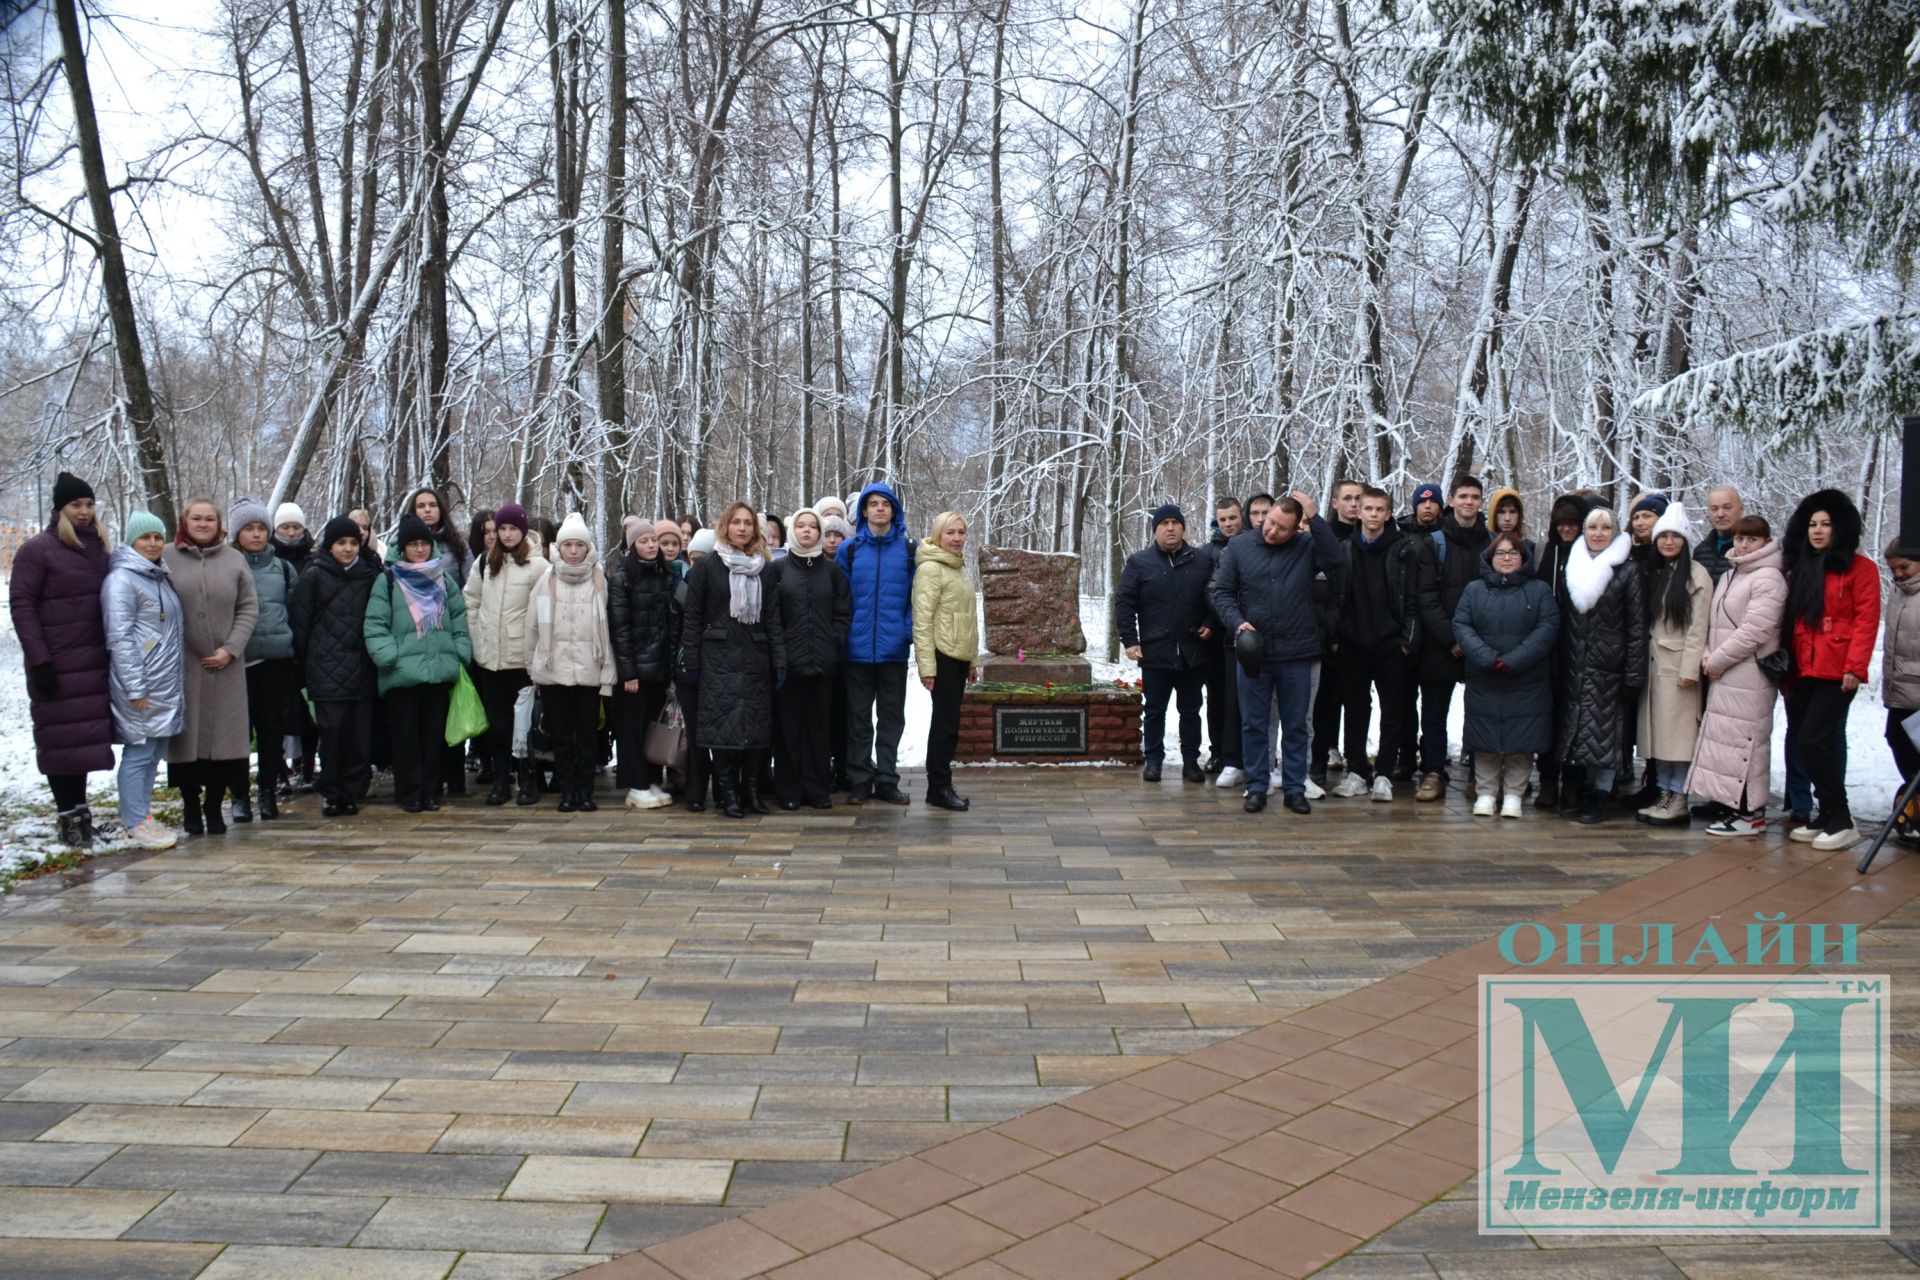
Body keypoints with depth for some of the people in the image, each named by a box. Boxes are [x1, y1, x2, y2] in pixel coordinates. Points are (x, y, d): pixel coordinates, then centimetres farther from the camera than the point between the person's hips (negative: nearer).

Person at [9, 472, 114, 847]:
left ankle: (79, 810, 16)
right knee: (60, 738, 0)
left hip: (94, 662, 5)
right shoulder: (37, 549, -4)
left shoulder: (97, 548, 13)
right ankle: (69, 815, 6)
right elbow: (21, 605, -8)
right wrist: (39, 661, -14)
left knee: (87, 736, 7)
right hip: (57, 665, -5)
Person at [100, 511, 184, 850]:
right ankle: (137, 823, 3)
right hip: (141, 685, -8)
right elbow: (119, 637, -15)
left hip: (168, 683, 9)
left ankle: (142, 814, 21)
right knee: (139, 752, -4)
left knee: (154, 751, 12)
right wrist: (134, 688, -18)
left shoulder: (161, 578, 17)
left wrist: (181, 679, 20)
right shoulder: (122, 579, -10)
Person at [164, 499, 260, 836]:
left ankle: (214, 807, 15)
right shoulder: (167, 558, 1)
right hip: (182, 665, -1)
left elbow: (249, 609, 5)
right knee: (186, 736, 3)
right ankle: (190, 806, 18)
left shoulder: (234, 559, 6)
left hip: (225, 666, 1)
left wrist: (230, 649, -5)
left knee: (223, 736, 3)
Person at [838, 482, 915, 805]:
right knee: (859, 718, 8)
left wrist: (910, 630, -8)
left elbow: (915, 595, 3)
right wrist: (842, 633, -4)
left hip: (893, 648, 0)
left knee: (892, 717, 8)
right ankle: (860, 781, 16)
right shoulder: (849, 549, 2)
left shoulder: (908, 549, 3)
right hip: (857, 648, 0)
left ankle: (887, 779, 18)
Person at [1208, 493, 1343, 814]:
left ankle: (1294, 789, 18)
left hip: (1296, 654, 0)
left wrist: (1313, 517, -17)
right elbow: (1221, 592, 4)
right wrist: (1237, 622, -12)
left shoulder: (1307, 548, 2)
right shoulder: (1239, 547, 2)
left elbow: (1334, 559, -18)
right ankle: (1257, 787, 17)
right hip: (1253, 652, 0)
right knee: (1253, 725, 7)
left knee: (1295, 726, 8)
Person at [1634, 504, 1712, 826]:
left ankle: (1679, 801, 0)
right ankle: (1664, 794, 14)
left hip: (1678, 663, -7)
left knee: (1678, 730, -4)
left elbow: (1698, 627, -11)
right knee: (1657, 730, 8)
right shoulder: (1654, 574, 14)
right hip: (1653, 663, 7)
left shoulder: (1696, 576, -6)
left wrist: (1689, 669, -16)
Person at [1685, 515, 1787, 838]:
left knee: (1743, 739, -6)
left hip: (1750, 677, -9)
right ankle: (1731, 806, 17)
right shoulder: (1729, 575, 18)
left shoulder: (1768, 579, -10)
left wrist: (1717, 660, -12)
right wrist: (1709, 656, 2)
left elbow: (1754, 630, -17)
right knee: (1724, 738, 10)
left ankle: (1750, 813, 1)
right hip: (1724, 676, 9)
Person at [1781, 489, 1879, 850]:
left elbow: (1867, 619, -8)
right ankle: (1826, 819, 17)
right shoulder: (1798, 569, 17)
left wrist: (1855, 667, -16)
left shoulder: (1859, 568, -1)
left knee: (1813, 740, -13)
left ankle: (1840, 821, -2)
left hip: (1836, 671, -6)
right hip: (1802, 671, 6)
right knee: (1805, 742, 6)